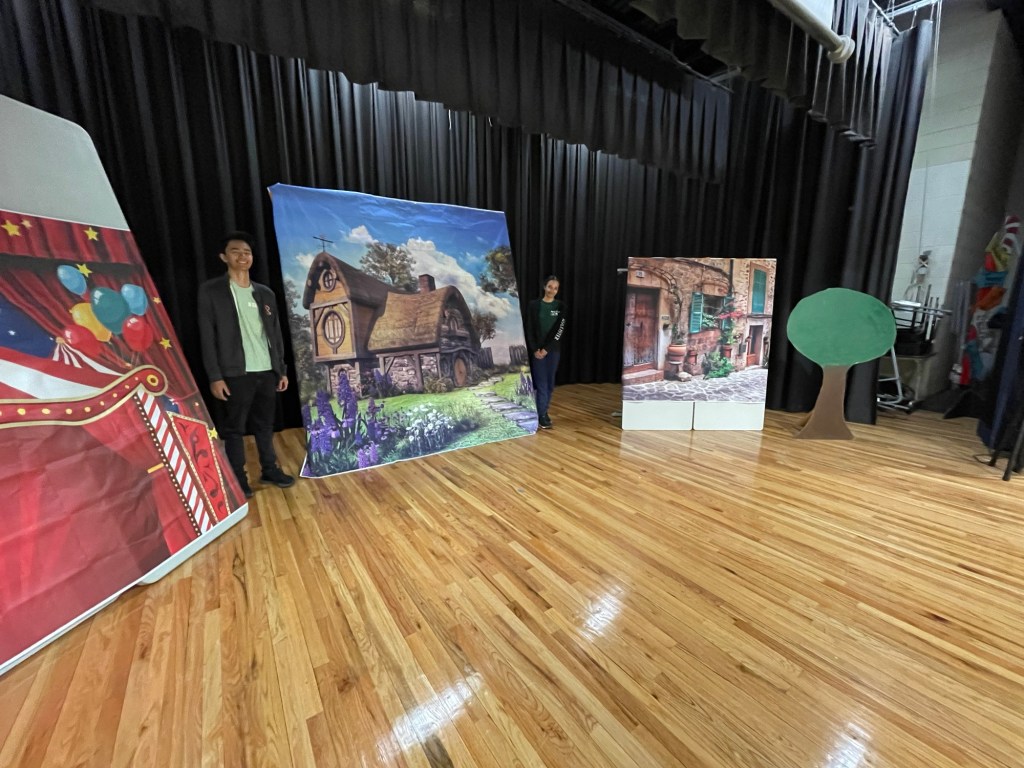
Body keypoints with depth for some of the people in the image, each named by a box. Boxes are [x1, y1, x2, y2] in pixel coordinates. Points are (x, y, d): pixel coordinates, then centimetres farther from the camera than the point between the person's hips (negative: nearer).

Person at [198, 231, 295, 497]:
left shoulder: (265, 293, 11)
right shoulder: (210, 291, -2)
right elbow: (207, 337, -5)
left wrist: (282, 370, 10)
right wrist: (215, 376, -11)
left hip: (267, 372, 4)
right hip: (235, 374, -4)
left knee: (265, 425, 14)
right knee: (234, 428, 6)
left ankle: (270, 469, 26)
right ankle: (238, 479, 18)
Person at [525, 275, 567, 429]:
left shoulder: (561, 306, 2)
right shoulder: (533, 305, -1)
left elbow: (560, 330, -6)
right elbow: (529, 329, -3)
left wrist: (547, 349, -12)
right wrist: (534, 349, -12)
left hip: (553, 349, 2)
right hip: (537, 349, -2)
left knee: (550, 382, 8)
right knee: (541, 382, -3)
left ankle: (543, 411, 22)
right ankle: (542, 415, 3)